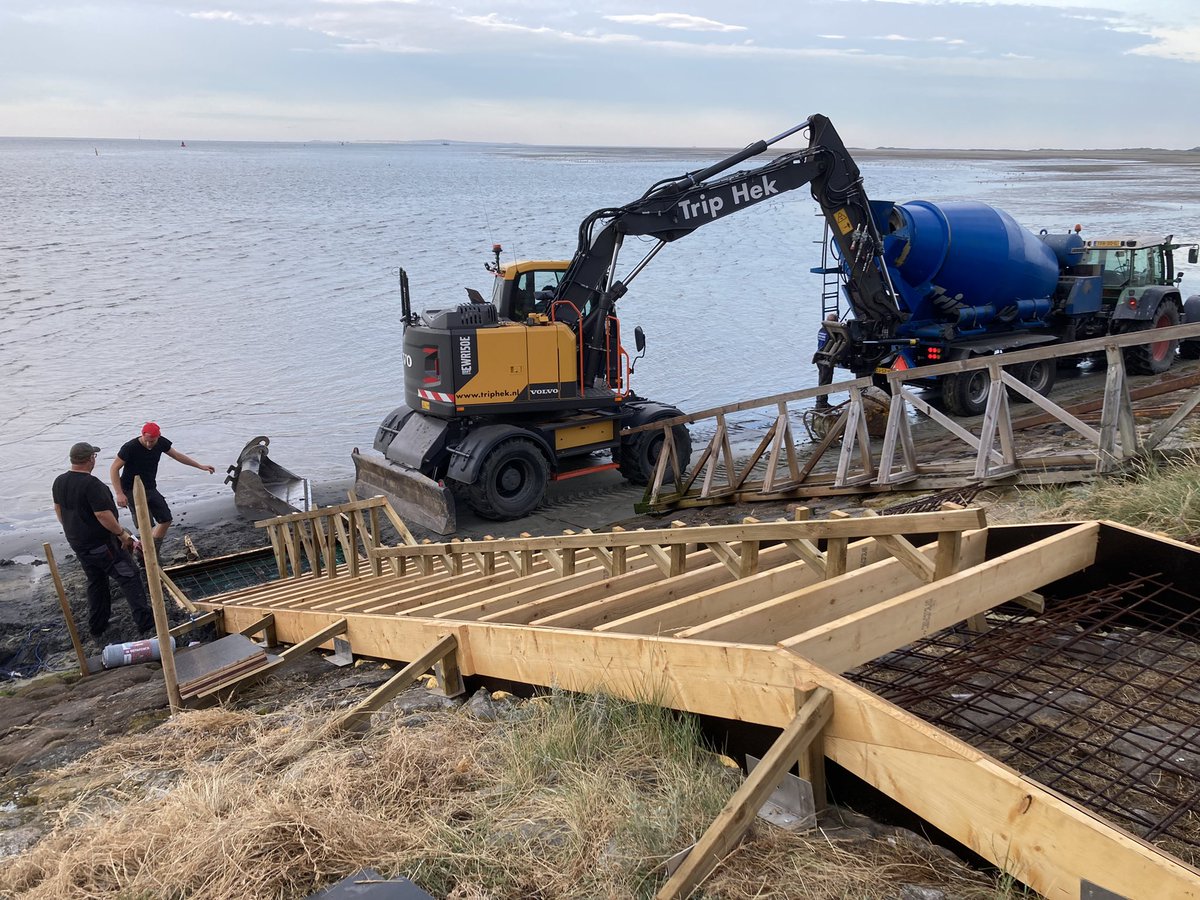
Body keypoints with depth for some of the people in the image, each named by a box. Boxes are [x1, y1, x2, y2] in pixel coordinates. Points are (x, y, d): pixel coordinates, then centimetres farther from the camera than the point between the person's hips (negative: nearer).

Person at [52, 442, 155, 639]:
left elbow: (58, 509, 17)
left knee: (95, 583, 21)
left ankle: (97, 627, 27)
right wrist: (122, 533, -17)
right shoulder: (92, 484, -24)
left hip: (77, 543, 9)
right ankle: (145, 622, -7)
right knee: (129, 578, -3)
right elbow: (103, 514, -27)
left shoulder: (59, 482, 4)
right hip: (102, 544, -8)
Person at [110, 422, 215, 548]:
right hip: (132, 491, -7)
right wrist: (119, 494, -25)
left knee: (166, 519, 8)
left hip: (151, 489, 7)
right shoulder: (130, 448, -22)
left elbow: (177, 455, 11)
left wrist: (200, 466, 13)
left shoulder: (161, 443, -5)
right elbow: (114, 469, -18)